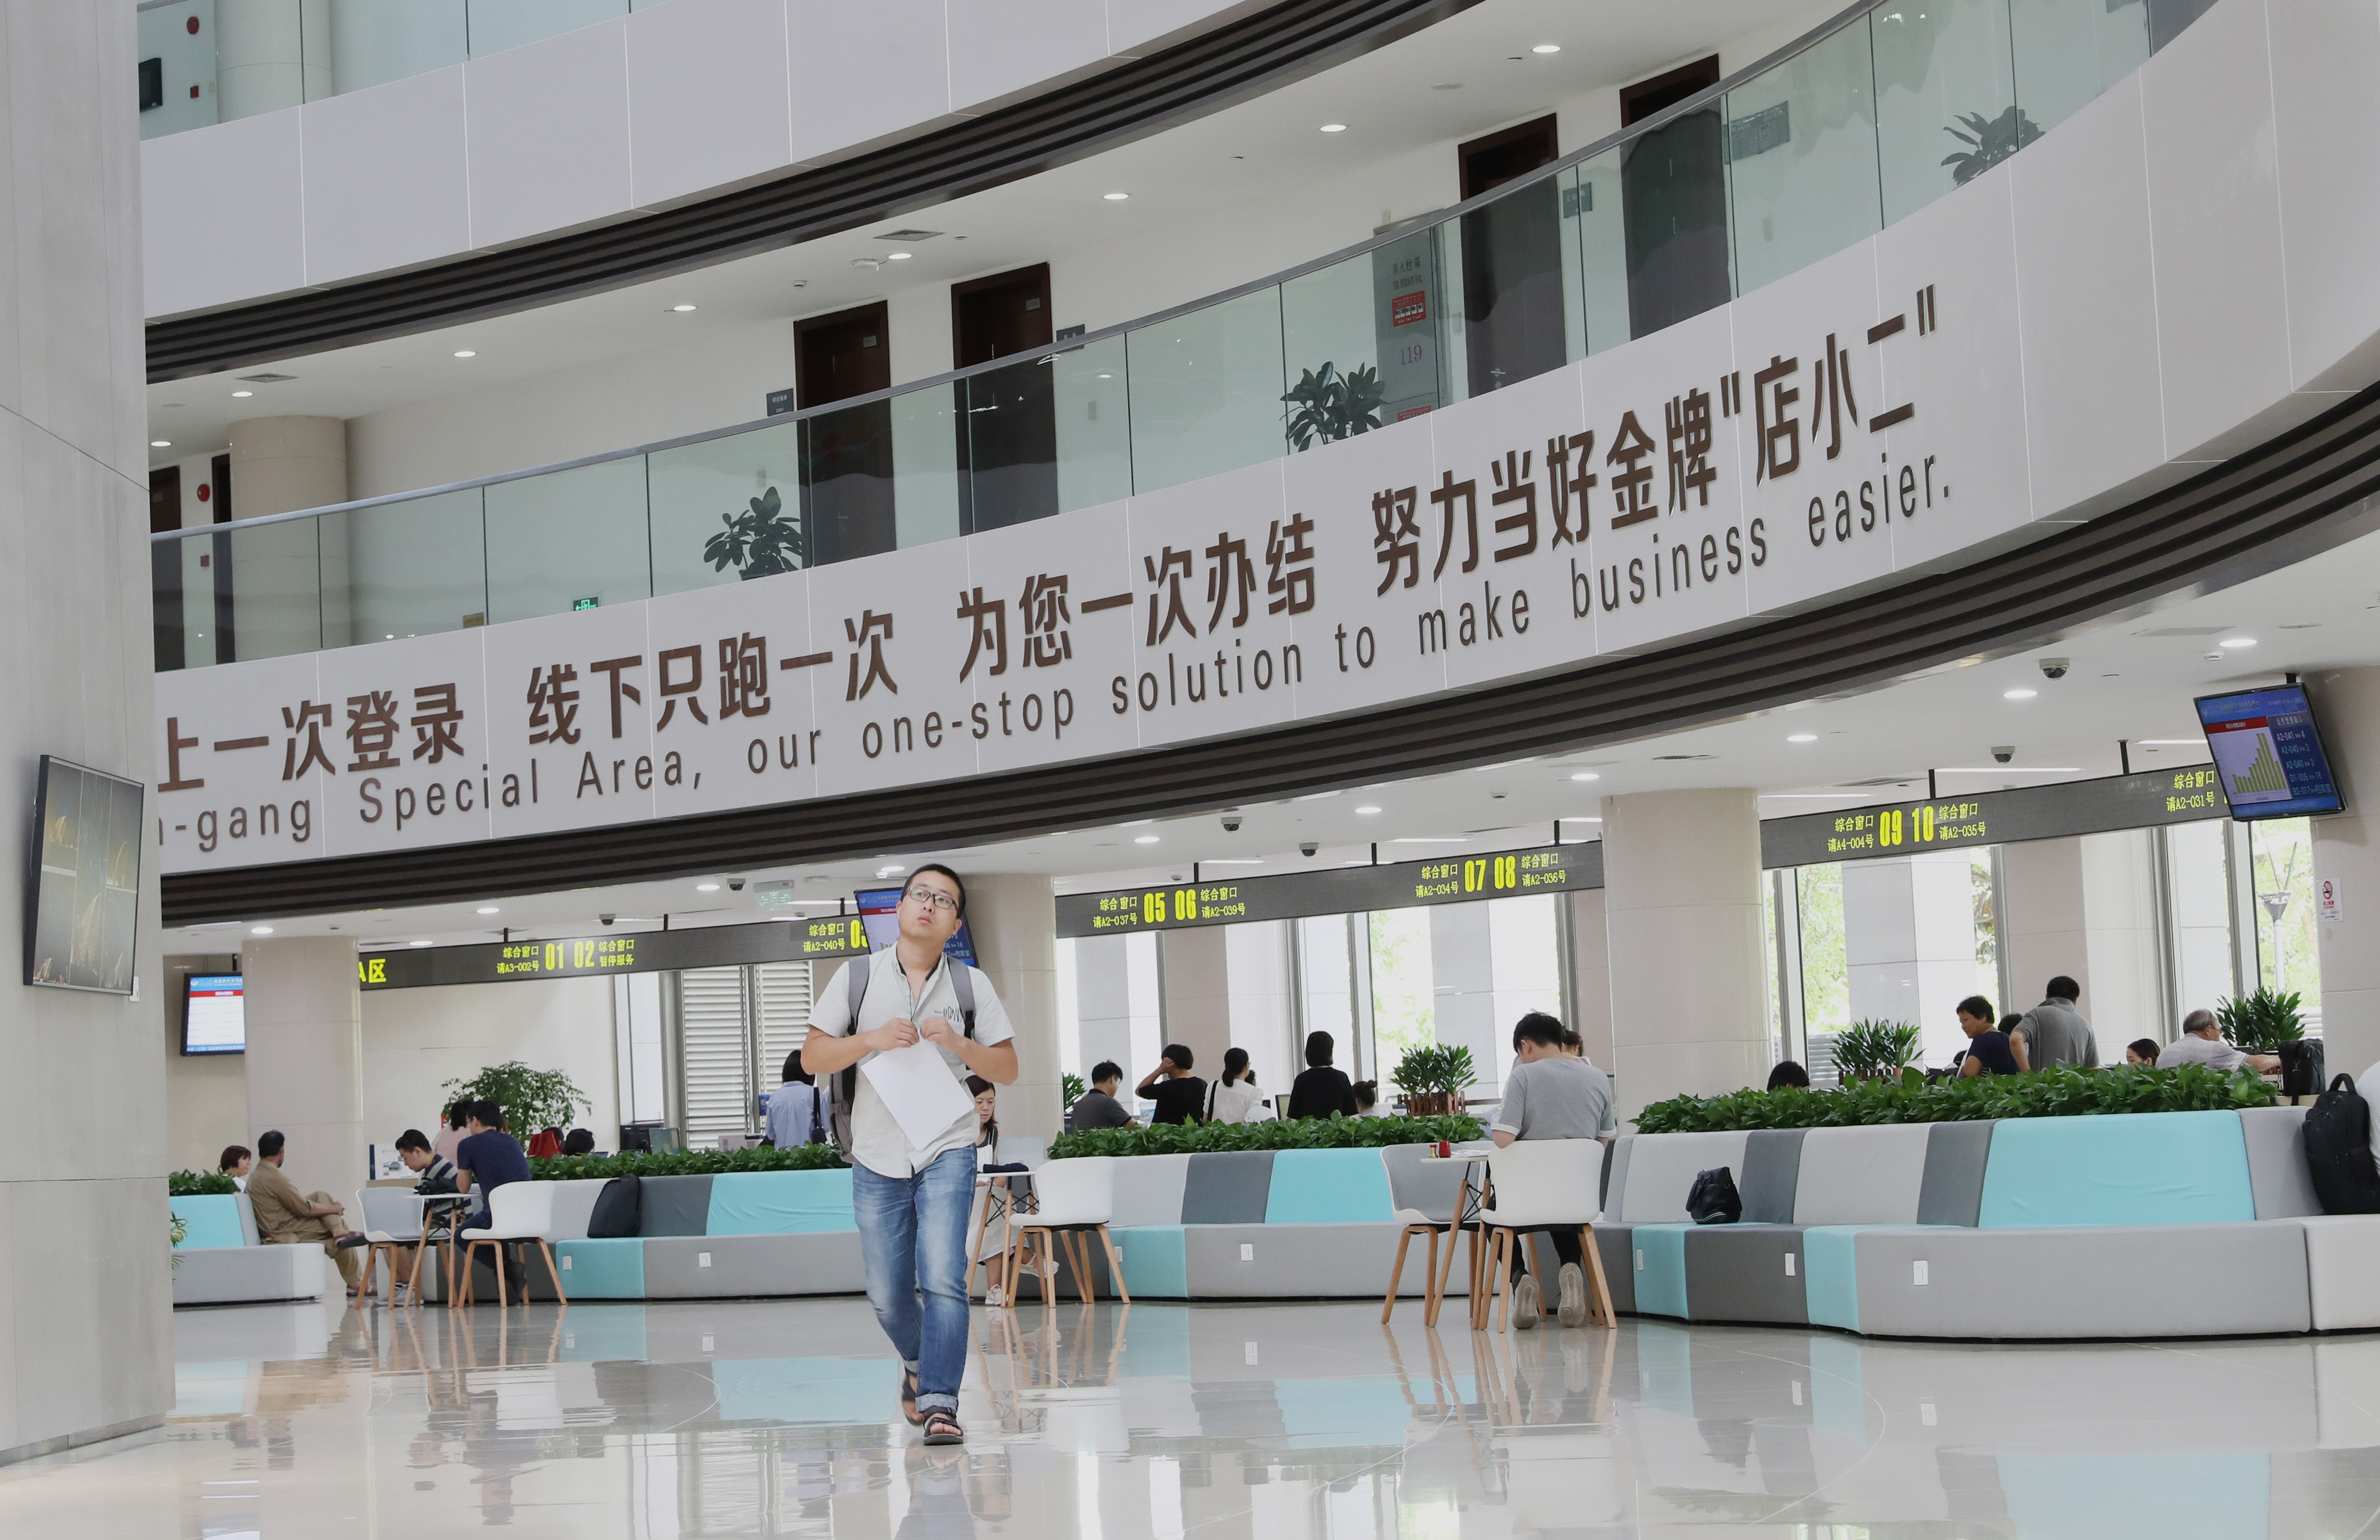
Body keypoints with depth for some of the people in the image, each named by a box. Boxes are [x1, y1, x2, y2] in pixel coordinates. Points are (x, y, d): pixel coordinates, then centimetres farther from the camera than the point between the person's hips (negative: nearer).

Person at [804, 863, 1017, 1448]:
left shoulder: (971, 984, 4)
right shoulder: (858, 976, 3)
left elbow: (1007, 1070, 5)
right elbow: (812, 1058, 2)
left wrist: (957, 1043, -13)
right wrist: (872, 1039, -15)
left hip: (947, 1154, -1)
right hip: (878, 1160, 1)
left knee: (943, 1279, -18)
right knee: (887, 1295, 8)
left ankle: (939, 1402, -17)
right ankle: (917, 1363, 37)